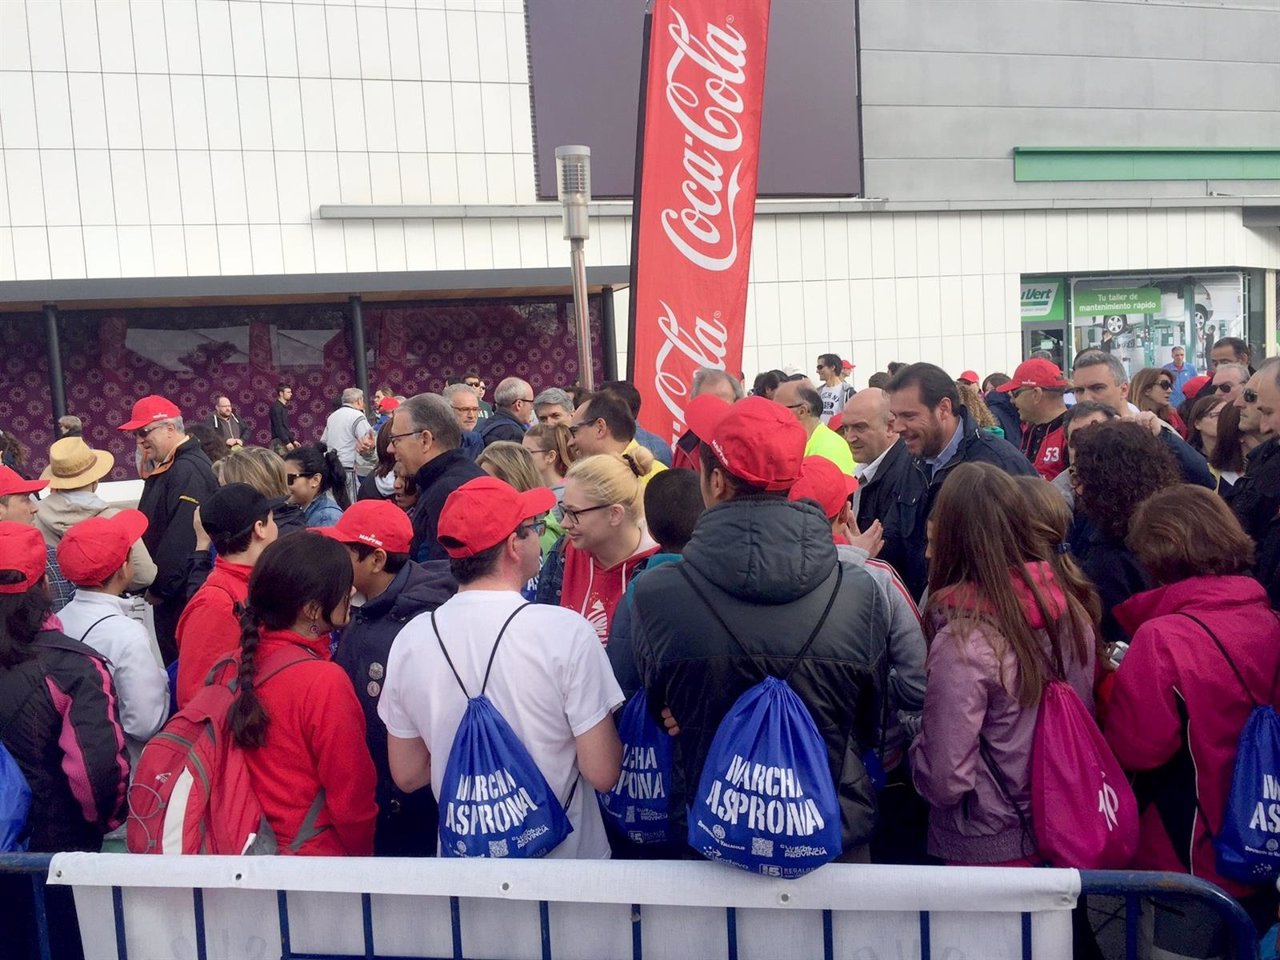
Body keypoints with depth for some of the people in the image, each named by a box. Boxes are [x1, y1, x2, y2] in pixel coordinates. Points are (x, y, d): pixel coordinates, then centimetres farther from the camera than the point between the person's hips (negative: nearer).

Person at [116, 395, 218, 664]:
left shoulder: (189, 471, -20)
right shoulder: (167, 468, 15)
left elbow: (182, 539, -27)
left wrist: (160, 588, -17)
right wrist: (156, 586, 15)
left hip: (181, 596, -10)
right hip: (169, 593, 10)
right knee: (175, 664, 17)